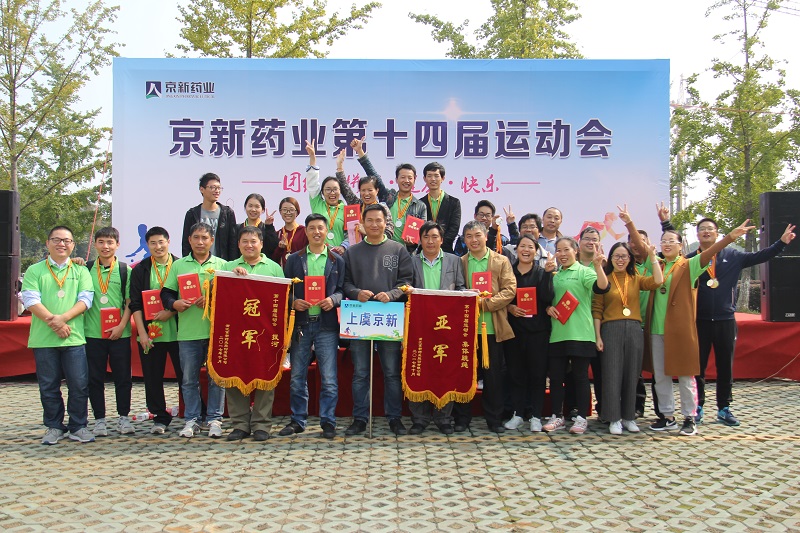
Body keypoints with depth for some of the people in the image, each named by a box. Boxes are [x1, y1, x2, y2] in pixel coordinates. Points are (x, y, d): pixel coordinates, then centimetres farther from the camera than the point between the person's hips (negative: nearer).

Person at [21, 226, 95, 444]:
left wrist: (63, 318, -15)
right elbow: (30, 300, -3)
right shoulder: (34, 271, 9)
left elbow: (85, 299, 0)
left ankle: (78, 426, 11)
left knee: (79, 385, -1)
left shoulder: (80, 271, 11)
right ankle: (54, 427, 18)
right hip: (43, 338, 0)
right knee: (48, 385, 6)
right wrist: (52, 321, -15)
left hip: (74, 337, 0)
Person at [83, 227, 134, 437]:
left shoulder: (125, 270, 3)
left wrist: (121, 326, -9)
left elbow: (130, 302, 0)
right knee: (95, 378, 5)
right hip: (92, 332, 1)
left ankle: (123, 417, 17)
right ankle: (99, 420, 16)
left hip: (119, 333, -1)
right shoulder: (86, 269, 7)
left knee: (123, 377, 4)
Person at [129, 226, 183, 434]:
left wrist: (171, 312, -13)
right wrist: (142, 332, -5)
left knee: (185, 375, 1)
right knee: (153, 378, 7)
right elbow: (135, 304, 4)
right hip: (150, 333, 2)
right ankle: (160, 418, 19)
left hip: (177, 331, -2)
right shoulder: (140, 270, 8)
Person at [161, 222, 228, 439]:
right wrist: (174, 303, -12)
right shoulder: (178, 265, 11)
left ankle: (214, 419, 14)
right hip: (188, 332, 1)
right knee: (189, 379, 8)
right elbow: (166, 293, 9)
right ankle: (192, 420, 18)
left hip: (216, 330, -1)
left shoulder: (222, 265, 7)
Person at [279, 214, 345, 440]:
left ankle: (328, 422, 8)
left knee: (329, 378, -2)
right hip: (300, 323, 1)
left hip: (327, 324, -1)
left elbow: (342, 289, 6)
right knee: (297, 377, 7)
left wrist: (332, 300, -13)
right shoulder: (294, 259, 11)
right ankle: (298, 421, 19)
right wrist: (293, 302, -10)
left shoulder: (337, 260, 9)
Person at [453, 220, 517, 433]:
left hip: (492, 327, -1)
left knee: (493, 374, 5)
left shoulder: (501, 261, 5)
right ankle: (462, 418, 16)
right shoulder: (460, 263, 9)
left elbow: (510, 290, -4)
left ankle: (494, 418, 16)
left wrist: (485, 303, -15)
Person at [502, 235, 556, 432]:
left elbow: (547, 298, -10)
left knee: (537, 373, 2)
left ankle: (536, 416, 10)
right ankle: (517, 414, 16)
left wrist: (548, 272, -18)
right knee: (516, 373, 6)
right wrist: (509, 307, -11)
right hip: (513, 329, 1)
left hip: (537, 329, -1)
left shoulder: (542, 273, 5)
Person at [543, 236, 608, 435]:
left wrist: (598, 265, -30)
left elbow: (601, 287, -19)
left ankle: (581, 418, 12)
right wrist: (548, 308, 2)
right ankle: (557, 417, 20)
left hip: (580, 334, -5)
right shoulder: (554, 276, 15)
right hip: (557, 334, 5)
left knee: (580, 376, 2)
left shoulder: (584, 271, -2)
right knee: (556, 376, 8)